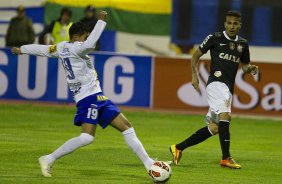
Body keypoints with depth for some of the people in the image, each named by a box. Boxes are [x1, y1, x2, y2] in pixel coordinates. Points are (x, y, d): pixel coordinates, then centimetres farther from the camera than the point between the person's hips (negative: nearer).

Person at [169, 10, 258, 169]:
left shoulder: (243, 44, 15)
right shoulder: (215, 38, 0)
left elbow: (245, 65, 25)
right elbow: (196, 55, 7)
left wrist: (250, 68, 2)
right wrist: (195, 75, -3)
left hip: (228, 88, 7)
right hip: (216, 83, -7)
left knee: (214, 128, 5)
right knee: (225, 116, -24)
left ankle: (178, 148, 15)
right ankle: (226, 158, -21)